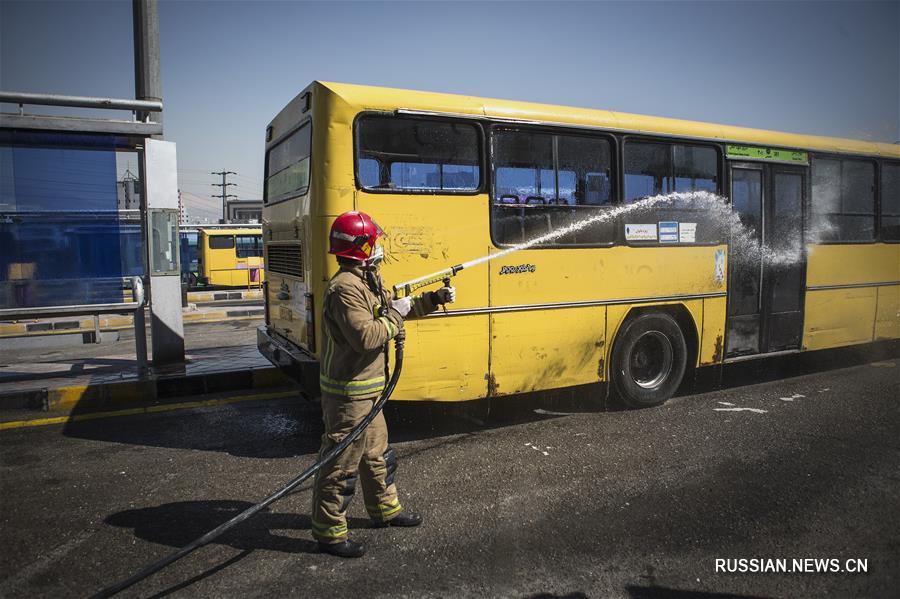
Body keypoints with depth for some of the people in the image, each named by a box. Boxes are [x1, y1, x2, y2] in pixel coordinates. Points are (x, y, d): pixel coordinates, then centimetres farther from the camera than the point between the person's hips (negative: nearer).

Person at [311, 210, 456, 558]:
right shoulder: (345, 288, -22)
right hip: (349, 393, -10)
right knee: (342, 463, 2)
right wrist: (393, 316, -18)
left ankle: (385, 509, 41)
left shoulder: (368, 281, 11)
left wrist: (434, 299, 13)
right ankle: (329, 532, 16)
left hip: (366, 390, 10)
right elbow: (365, 336, -31)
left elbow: (399, 307, 22)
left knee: (376, 452, 23)